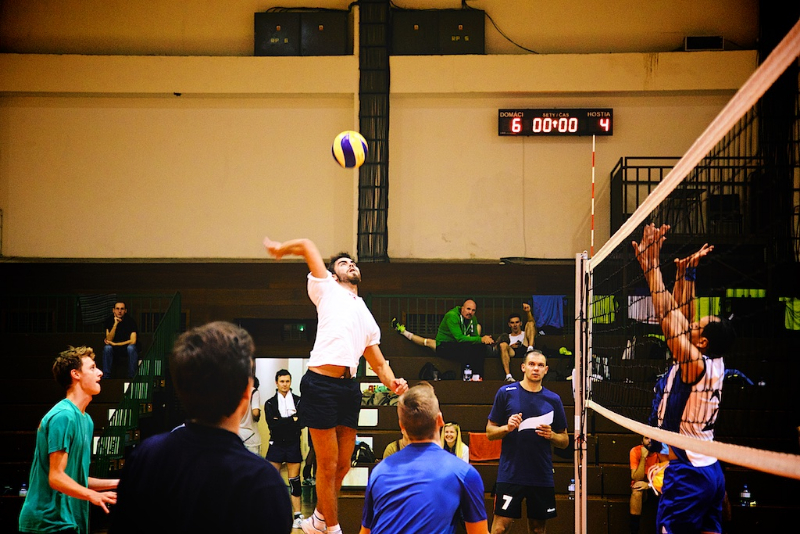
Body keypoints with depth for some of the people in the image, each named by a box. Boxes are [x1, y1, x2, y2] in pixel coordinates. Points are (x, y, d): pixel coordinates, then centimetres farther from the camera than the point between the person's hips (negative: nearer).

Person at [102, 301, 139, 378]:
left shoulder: (130, 321, -14)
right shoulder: (109, 320, -7)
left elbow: (133, 341, -21)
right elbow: (109, 340, -16)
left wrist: (115, 344, -20)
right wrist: (115, 324, -28)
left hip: (127, 346, -2)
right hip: (115, 349, 2)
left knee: (131, 348, -35)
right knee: (107, 348, -29)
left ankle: (132, 377, -31)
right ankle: (106, 377, -25)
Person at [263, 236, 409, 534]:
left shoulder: (367, 317, 27)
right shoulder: (327, 289, 11)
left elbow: (379, 363, 25)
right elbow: (307, 246, 10)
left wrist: (392, 382, 6)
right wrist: (281, 249, 27)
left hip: (349, 387, 6)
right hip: (321, 383, -6)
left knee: (342, 466, 10)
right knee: (328, 465, -2)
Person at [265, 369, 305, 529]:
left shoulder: (298, 401, 5)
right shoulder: (270, 403, 6)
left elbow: (301, 423, -6)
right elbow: (272, 424, -9)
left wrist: (281, 423, -12)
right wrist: (292, 420, -10)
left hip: (293, 444, -1)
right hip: (276, 445, 1)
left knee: (294, 481, 1)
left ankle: (298, 515, 4)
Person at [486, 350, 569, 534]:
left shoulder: (553, 400, 9)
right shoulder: (506, 393, 2)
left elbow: (565, 441, 14)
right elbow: (490, 432, 6)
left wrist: (551, 435, -7)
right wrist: (507, 428, -14)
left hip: (542, 476, 3)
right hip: (510, 475, -3)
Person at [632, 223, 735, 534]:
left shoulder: (695, 364, -16)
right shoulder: (715, 365, 6)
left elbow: (667, 313, -18)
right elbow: (681, 315, 13)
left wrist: (651, 263, -14)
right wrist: (686, 271, 13)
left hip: (687, 473, -9)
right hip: (710, 470, 9)